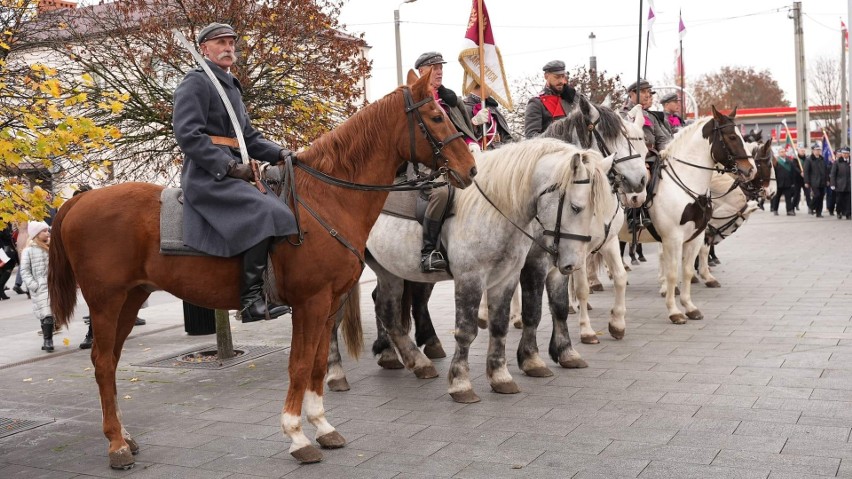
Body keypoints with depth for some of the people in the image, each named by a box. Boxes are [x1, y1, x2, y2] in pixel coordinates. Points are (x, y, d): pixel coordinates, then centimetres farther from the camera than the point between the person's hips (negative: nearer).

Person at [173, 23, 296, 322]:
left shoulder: (232, 88, 23)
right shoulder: (196, 82, -4)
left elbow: (249, 137, 23)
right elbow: (188, 135, -15)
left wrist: (280, 154, 5)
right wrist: (230, 167, -20)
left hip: (230, 171, 10)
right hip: (207, 174, -10)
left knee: (286, 206, 8)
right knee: (264, 213, -29)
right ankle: (251, 300, -28)